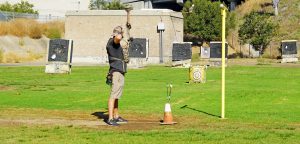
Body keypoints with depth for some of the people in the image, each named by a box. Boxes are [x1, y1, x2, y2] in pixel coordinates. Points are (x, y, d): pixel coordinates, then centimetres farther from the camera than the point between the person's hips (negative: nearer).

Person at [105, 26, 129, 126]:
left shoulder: (117, 45, 20)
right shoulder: (112, 42, -10)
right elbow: (118, 38, -34)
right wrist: (118, 33, -12)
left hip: (121, 73, 10)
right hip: (116, 73, -10)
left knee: (116, 96, 16)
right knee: (113, 95, -14)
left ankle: (116, 117, 25)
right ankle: (110, 119, -18)